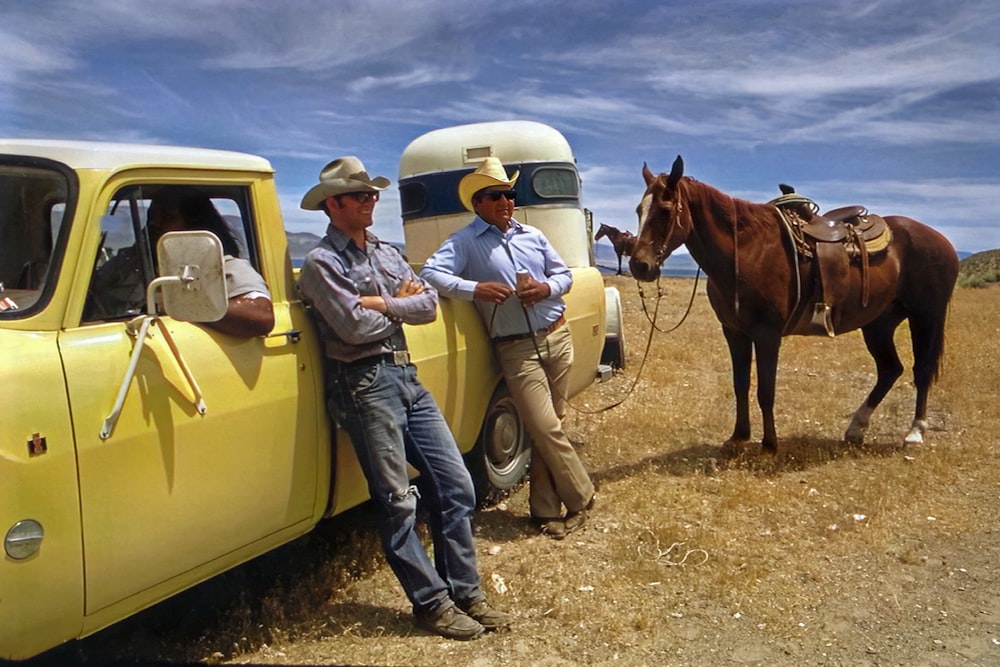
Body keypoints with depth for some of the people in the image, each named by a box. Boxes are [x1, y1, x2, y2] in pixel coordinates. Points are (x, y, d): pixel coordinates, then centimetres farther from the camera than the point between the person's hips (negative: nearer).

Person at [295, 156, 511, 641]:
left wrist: (381, 303, -10)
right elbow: (355, 327, -17)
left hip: (407, 376, 7)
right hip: (365, 384, -7)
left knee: (456, 487, 6)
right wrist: (401, 302, -1)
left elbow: (429, 307, 5)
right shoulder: (321, 262, -4)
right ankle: (431, 603, 14)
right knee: (397, 500, 0)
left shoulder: (387, 253, 17)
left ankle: (465, 593, 19)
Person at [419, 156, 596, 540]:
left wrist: (548, 288, -7)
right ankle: (580, 496, 15)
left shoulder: (533, 235, 13)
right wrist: (474, 289, -28)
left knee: (546, 427, 10)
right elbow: (429, 272, -15)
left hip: (557, 338, 5)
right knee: (546, 429, -7)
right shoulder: (465, 242, -3)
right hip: (517, 350, -4)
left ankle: (545, 508, 22)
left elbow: (564, 274, 16)